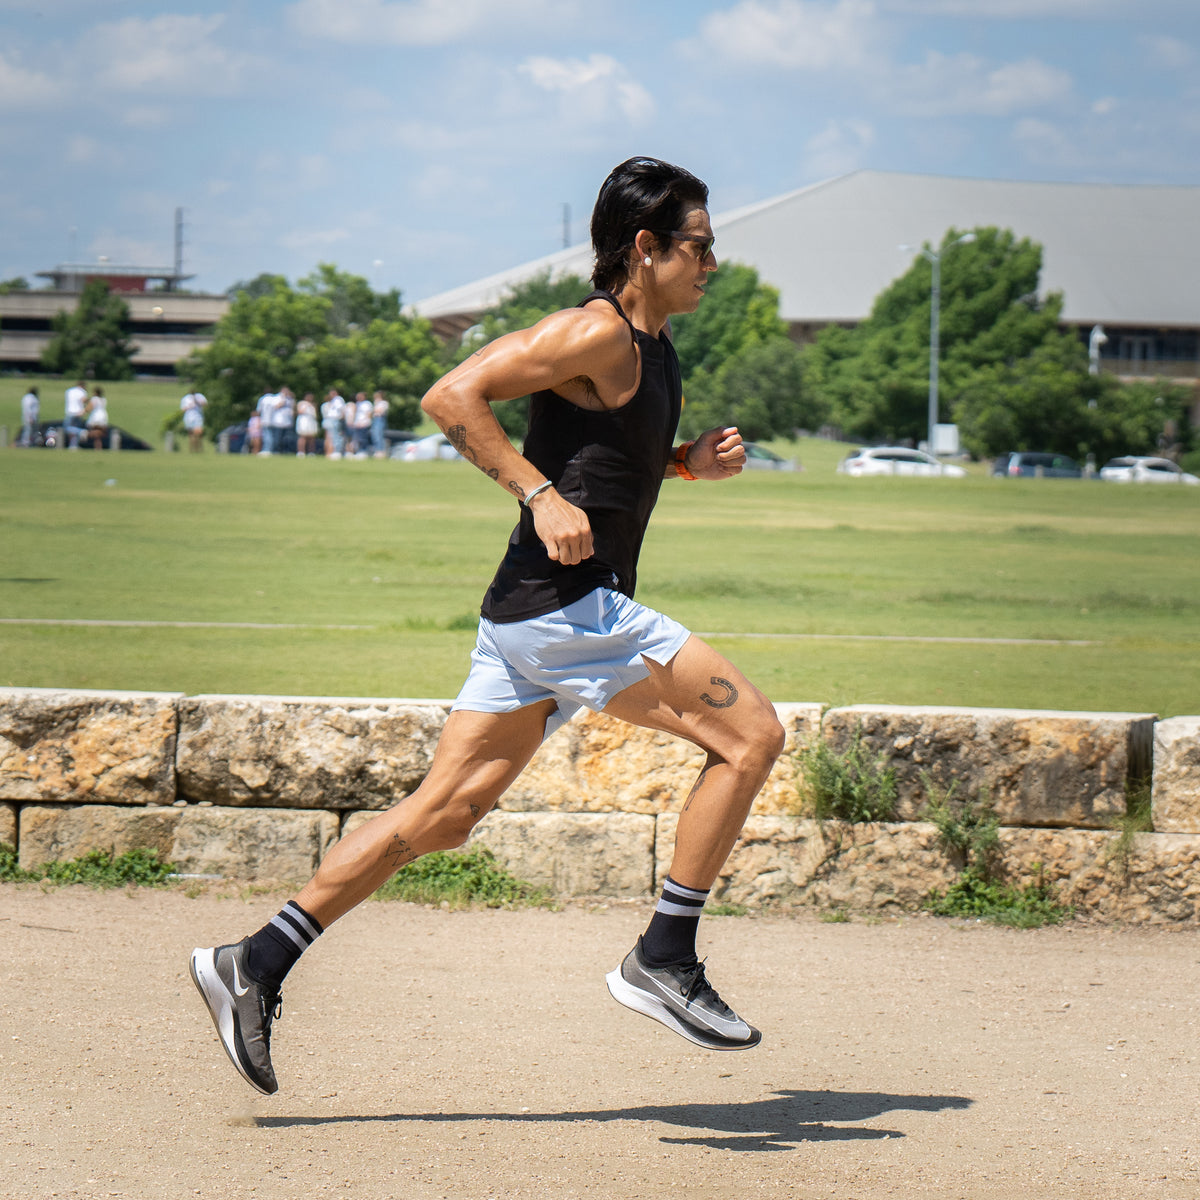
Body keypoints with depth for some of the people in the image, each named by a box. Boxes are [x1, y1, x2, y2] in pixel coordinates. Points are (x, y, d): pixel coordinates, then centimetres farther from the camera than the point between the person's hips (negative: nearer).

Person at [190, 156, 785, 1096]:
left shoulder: (650, 347, 17)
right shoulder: (597, 333, -12)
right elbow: (453, 396, -18)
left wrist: (688, 463, 15)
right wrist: (540, 496, -23)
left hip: (532, 619, 10)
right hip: (567, 606, -10)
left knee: (442, 815, 8)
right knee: (750, 732, -9)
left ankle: (256, 965, 8)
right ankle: (665, 961, -5)